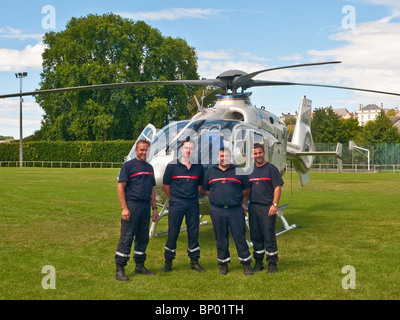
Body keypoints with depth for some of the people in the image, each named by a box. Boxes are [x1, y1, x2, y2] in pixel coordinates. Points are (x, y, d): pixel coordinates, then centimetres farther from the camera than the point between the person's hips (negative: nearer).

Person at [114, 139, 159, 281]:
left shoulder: (149, 167, 19)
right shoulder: (128, 165, -2)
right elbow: (120, 187, -8)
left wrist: (154, 208, 18)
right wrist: (124, 208, -16)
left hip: (146, 206, 7)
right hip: (132, 205, -7)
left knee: (143, 237, 12)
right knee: (127, 237, -7)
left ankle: (140, 265, 24)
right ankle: (119, 269, -2)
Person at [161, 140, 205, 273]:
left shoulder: (198, 167, 7)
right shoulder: (172, 166, -1)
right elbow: (165, 186, 4)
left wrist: (193, 197, 9)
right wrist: (175, 198, 6)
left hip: (193, 203, 3)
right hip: (176, 203, -2)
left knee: (194, 232, 6)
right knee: (173, 233, 1)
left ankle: (194, 261, 17)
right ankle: (168, 262, 12)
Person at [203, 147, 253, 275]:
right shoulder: (210, 172, 11)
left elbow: (246, 190, 12)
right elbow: (206, 189, 17)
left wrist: (241, 202, 4)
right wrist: (217, 198, 8)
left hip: (236, 210, -1)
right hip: (217, 211, 2)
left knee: (240, 237, 0)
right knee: (221, 238, 7)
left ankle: (246, 263, 9)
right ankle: (223, 263, 18)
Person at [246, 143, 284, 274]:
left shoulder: (271, 168, -2)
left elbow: (277, 187, -7)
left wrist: (274, 205, -14)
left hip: (267, 207, -5)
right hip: (253, 207, 5)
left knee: (269, 235, -4)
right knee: (255, 236, 9)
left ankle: (272, 263, 5)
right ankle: (258, 262, 19)